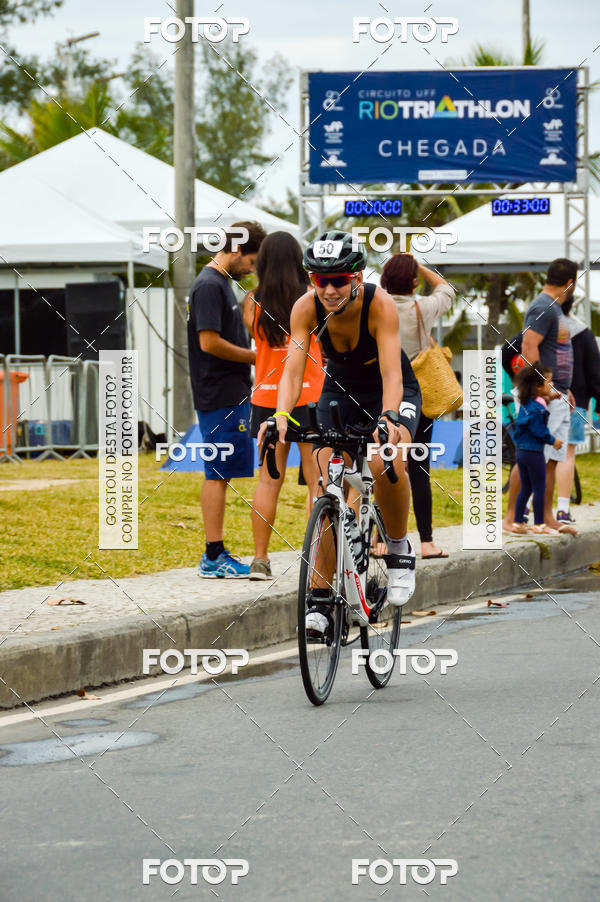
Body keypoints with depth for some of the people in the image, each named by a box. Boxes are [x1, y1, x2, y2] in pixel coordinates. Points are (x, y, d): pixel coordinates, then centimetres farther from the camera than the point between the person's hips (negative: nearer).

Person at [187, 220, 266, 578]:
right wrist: (254, 357, -11)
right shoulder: (210, 286, -14)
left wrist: (252, 359, 12)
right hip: (221, 397, -10)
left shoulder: (222, 283, 18)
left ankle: (215, 555, 15)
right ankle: (214, 557, -6)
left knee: (219, 475, 11)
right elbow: (209, 342, -20)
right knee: (218, 475, -7)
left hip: (231, 395, 10)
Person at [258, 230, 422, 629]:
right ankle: (323, 594, -6)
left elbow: (391, 374, -38)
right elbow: (293, 370, -28)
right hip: (341, 389, 3)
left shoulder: (380, 304, -31)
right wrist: (281, 415, -46)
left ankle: (399, 549, -6)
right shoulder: (306, 308, -22)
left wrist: (387, 420, -55)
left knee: (387, 464, -32)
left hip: (393, 391, -3)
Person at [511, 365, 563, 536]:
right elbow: (539, 430, -19)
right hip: (534, 453, -9)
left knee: (525, 488, 15)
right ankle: (539, 525, 8)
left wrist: (548, 399, 12)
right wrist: (553, 441, -5)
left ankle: (518, 523, 18)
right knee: (539, 489, 2)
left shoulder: (527, 403, 6)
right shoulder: (536, 408, -19)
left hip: (521, 451, 9)